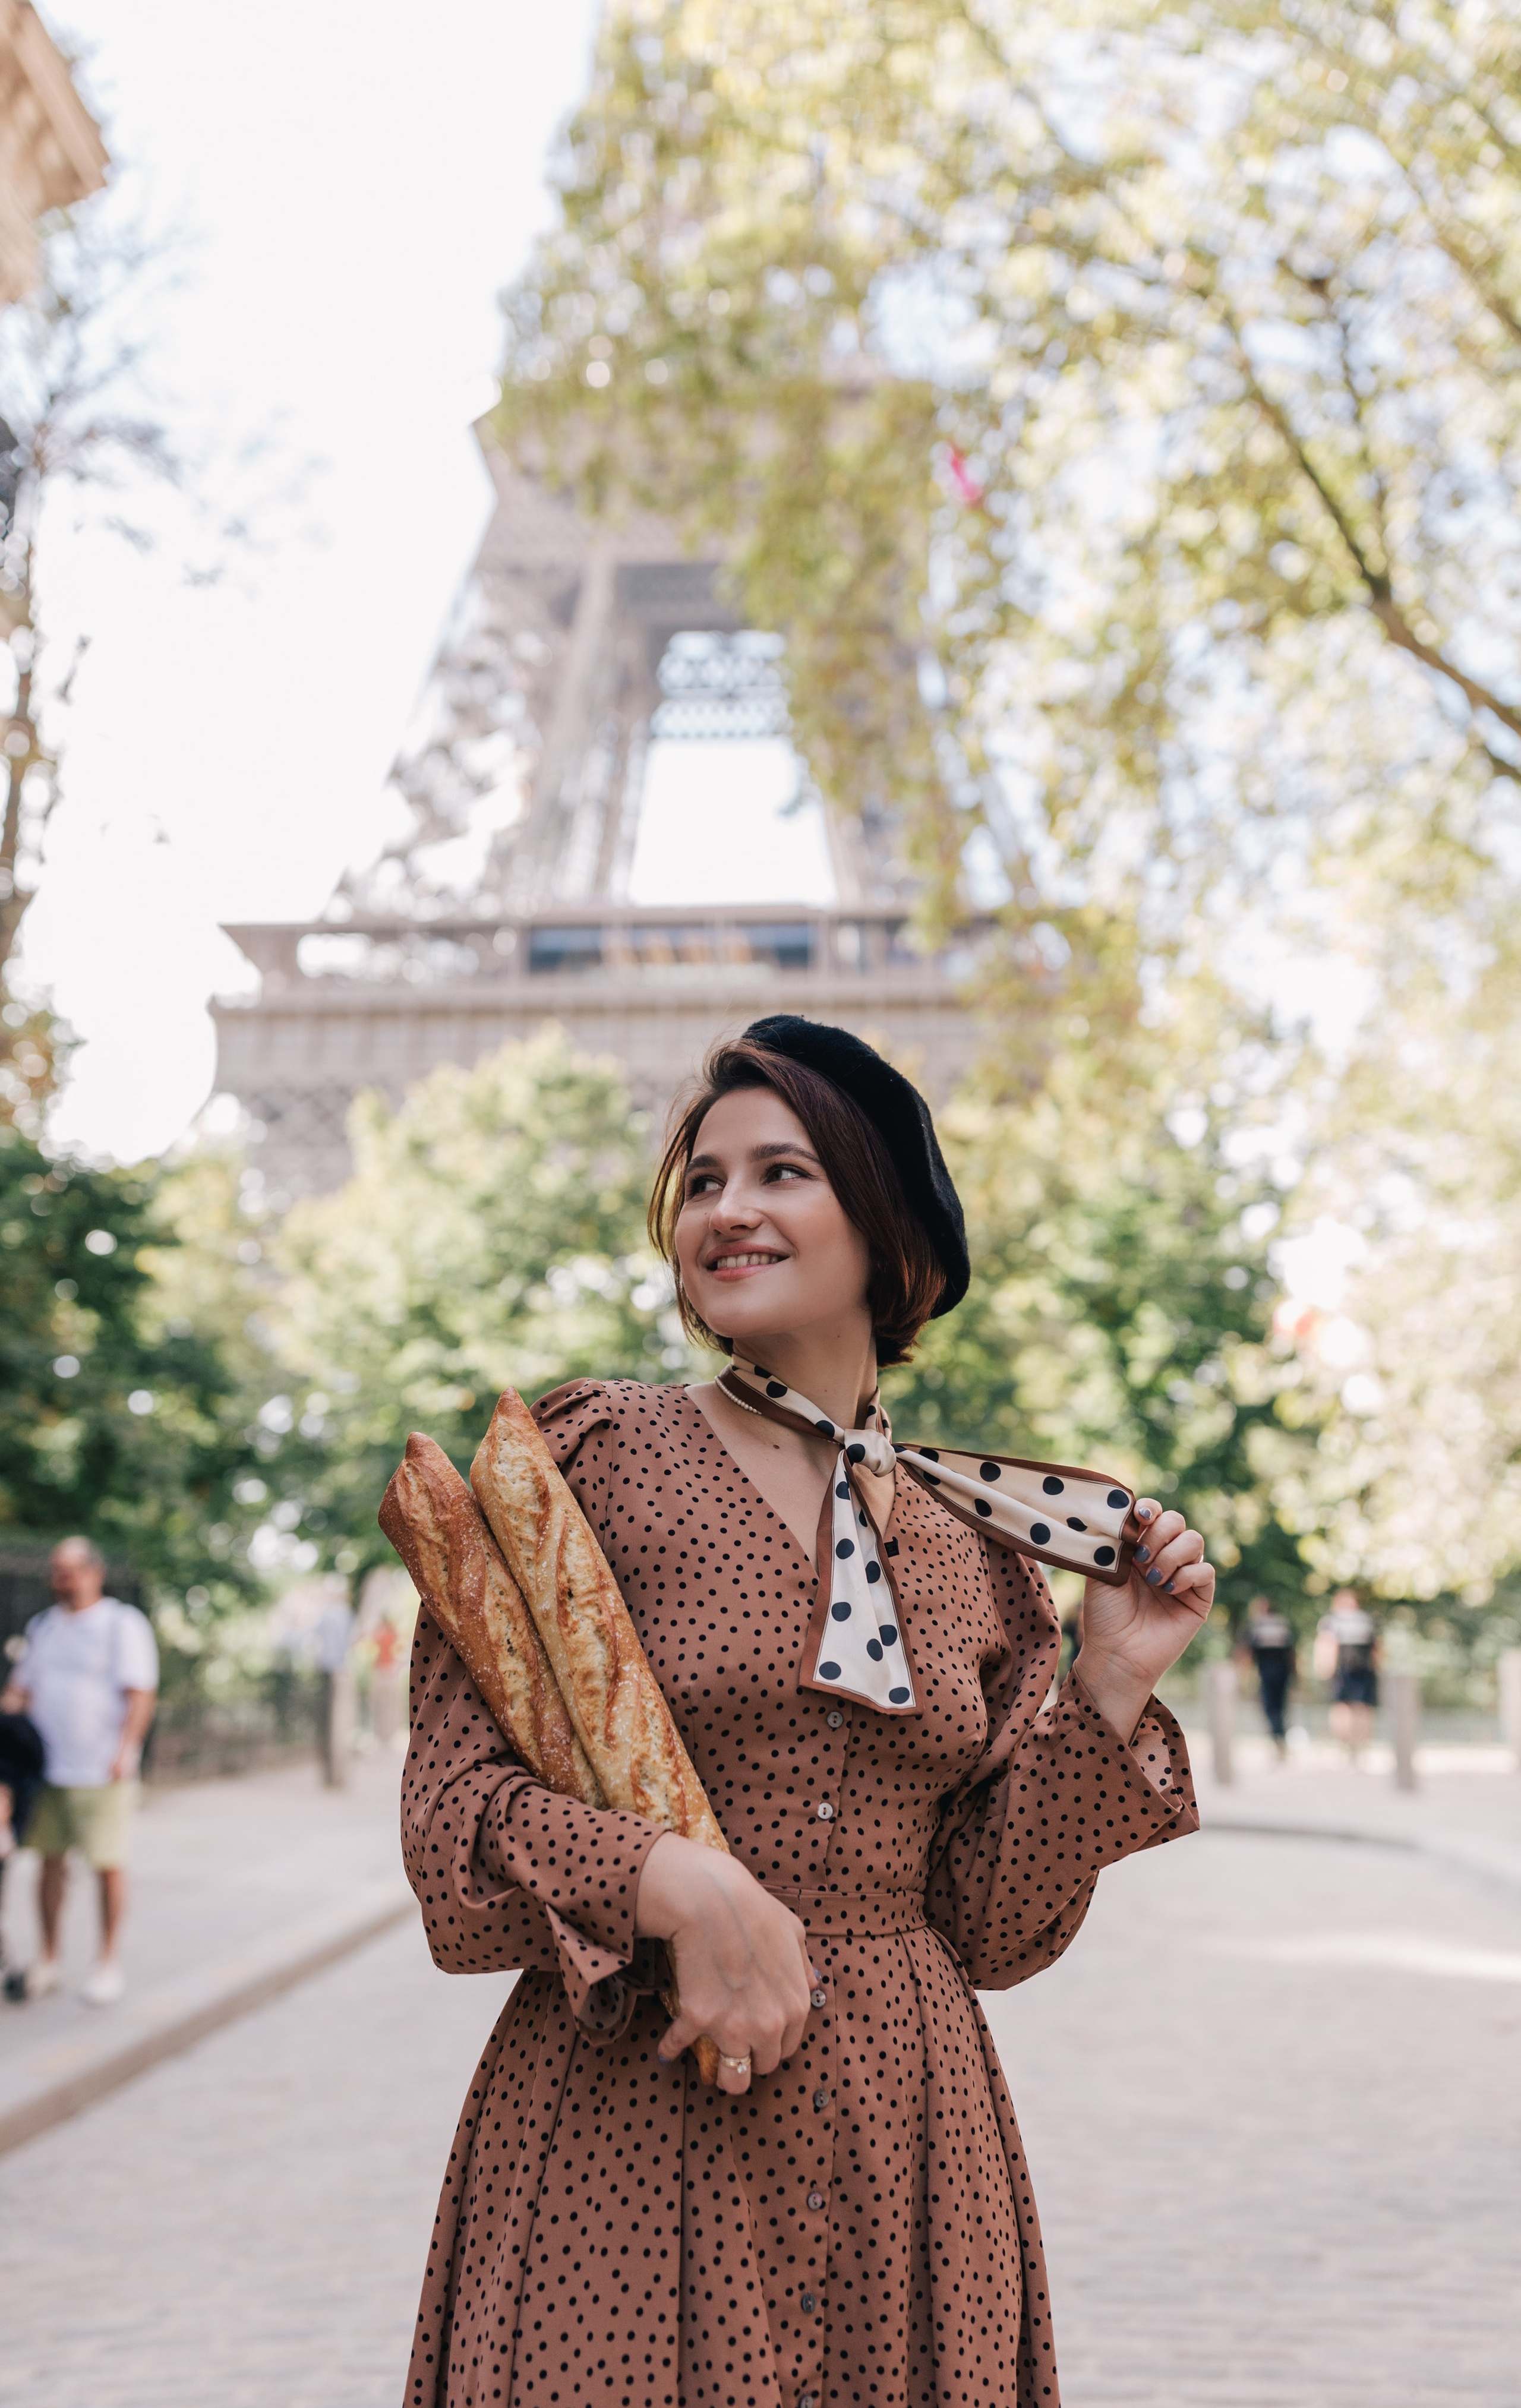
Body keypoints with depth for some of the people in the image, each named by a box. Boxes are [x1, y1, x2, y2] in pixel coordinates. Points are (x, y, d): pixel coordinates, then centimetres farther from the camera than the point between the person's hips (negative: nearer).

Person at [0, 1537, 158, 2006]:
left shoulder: (124, 1624, -3)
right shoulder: (43, 1627, 15)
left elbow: (140, 1694, -10)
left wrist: (125, 1751, -22)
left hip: (100, 1770, -5)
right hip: (47, 1768, 5)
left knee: (107, 1863, -1)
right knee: (50, 1860, 7)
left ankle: (108, 1963, 9)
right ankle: (48, 1962, 15)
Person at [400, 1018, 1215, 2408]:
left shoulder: (973, 1545, 6)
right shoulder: (586, 1456, -3)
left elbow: (993, 1929, 6)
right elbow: (453, 1796, -6)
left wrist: (1111, 1692, -3)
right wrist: (672, 1880, -21)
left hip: (905, 2146, 3)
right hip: (626, 2134, -3)